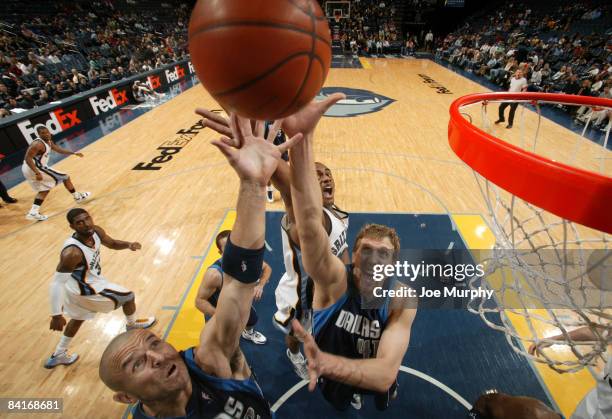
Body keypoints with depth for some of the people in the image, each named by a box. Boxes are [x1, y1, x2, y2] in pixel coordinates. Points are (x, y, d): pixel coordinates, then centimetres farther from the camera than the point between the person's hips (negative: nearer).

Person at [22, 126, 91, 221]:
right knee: (65, 177, 3)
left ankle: (33, 212, 11)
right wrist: (37, 173, -32)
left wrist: (74, 153, 15)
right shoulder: (38, 144, -21)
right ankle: (78, 197, 18)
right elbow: (28, 158, -26)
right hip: (36, 169, -10)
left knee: (44, 189, 19)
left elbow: (59, 149, 24)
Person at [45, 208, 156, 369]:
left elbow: (112, 243, 2)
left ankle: (58, 355, 49)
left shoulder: (96, 231, -16)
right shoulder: (72, 252, -38)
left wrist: (129, 244, -19)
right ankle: (132, 325, 40)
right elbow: (57, 283, -32)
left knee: (79, 318, 31)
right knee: (129, 296, 11)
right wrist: (56, 315, -28)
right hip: (86, 290, -8)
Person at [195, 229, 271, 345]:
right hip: (216, 309, -4)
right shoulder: (214, 274, -40)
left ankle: (248, 333, 54)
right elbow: (199, 301, -30)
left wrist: (260, 285, -26)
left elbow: (267, 268, -8)